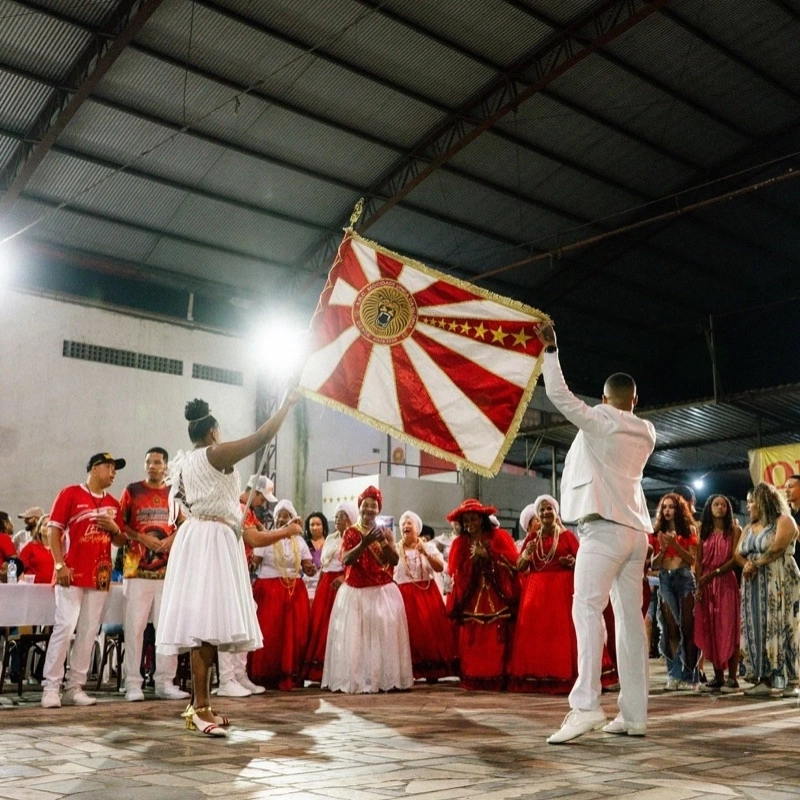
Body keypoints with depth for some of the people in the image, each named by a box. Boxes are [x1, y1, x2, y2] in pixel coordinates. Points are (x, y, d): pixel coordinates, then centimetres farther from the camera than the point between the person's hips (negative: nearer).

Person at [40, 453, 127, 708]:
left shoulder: (113, 504, 15)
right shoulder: (70, 493, 0)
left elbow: (120, 541, 20)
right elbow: (53, 529, -5)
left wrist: (115, 528, -3)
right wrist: (60, 564, -14)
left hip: (100, 576, 5)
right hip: (72, 573, -5)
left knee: (89, 631, 4)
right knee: (65, 627, -10)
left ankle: (75, 687, 9)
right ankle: (51, 687, -4)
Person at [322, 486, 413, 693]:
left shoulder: (385, 532, 8)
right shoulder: (350, 533, 4)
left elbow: (395, 560, -2)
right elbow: (346, 560, -10)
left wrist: (383, 541, -15)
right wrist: (364, 543, -21)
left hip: (383, 591, 1)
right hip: (356, 592, -1)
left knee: (385, 633, -6)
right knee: (355, 636, -6)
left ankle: (385, 678, 0)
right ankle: (356, 679, -2)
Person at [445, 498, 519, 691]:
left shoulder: (499, 537, 3)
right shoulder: (460, 543, 10)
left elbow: (512, 562, -8)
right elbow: (455, 574, 2)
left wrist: (488, 555, -12)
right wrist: (472, 559, -11)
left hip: (497, 597, -2)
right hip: (471, 598, 2)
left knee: (497, 640, -8)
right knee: (472, 641, -4)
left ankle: (498, 679, -4)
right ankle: (473, 679, 0)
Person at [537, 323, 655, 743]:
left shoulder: (600, 421, -3)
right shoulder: (646, 433, 16)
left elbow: (560, 395, -7)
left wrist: (550, 350, 0)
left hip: (604, 528, -7)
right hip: (636, 530, 7)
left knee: (587, 609, -15)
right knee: (630, 618, 6)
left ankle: (586, 705, -27)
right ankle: (633, 715, 6)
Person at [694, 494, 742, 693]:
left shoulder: (734, 531, 4)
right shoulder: (704, 532, 13)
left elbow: (735, 559, -5)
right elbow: (699, 561, 7)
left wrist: (714, 573, -13)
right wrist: (699, 586, -4)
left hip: (726, 582, -3)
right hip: (706, 585, 3)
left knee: (728, 628, -6)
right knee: (710, 631, 1)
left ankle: (732, 678, -4)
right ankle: (718, 677, 6)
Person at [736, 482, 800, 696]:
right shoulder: (749, 528, 20)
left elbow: (778, 548, -16)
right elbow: (738, 553, 12)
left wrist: (755, 563, -11)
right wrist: (747, 565, -8)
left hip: (779, 583, -7)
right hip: (753, 585, 7)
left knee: (779, 628, -10)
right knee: (757, 629, 0)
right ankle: (764, 679, -1)